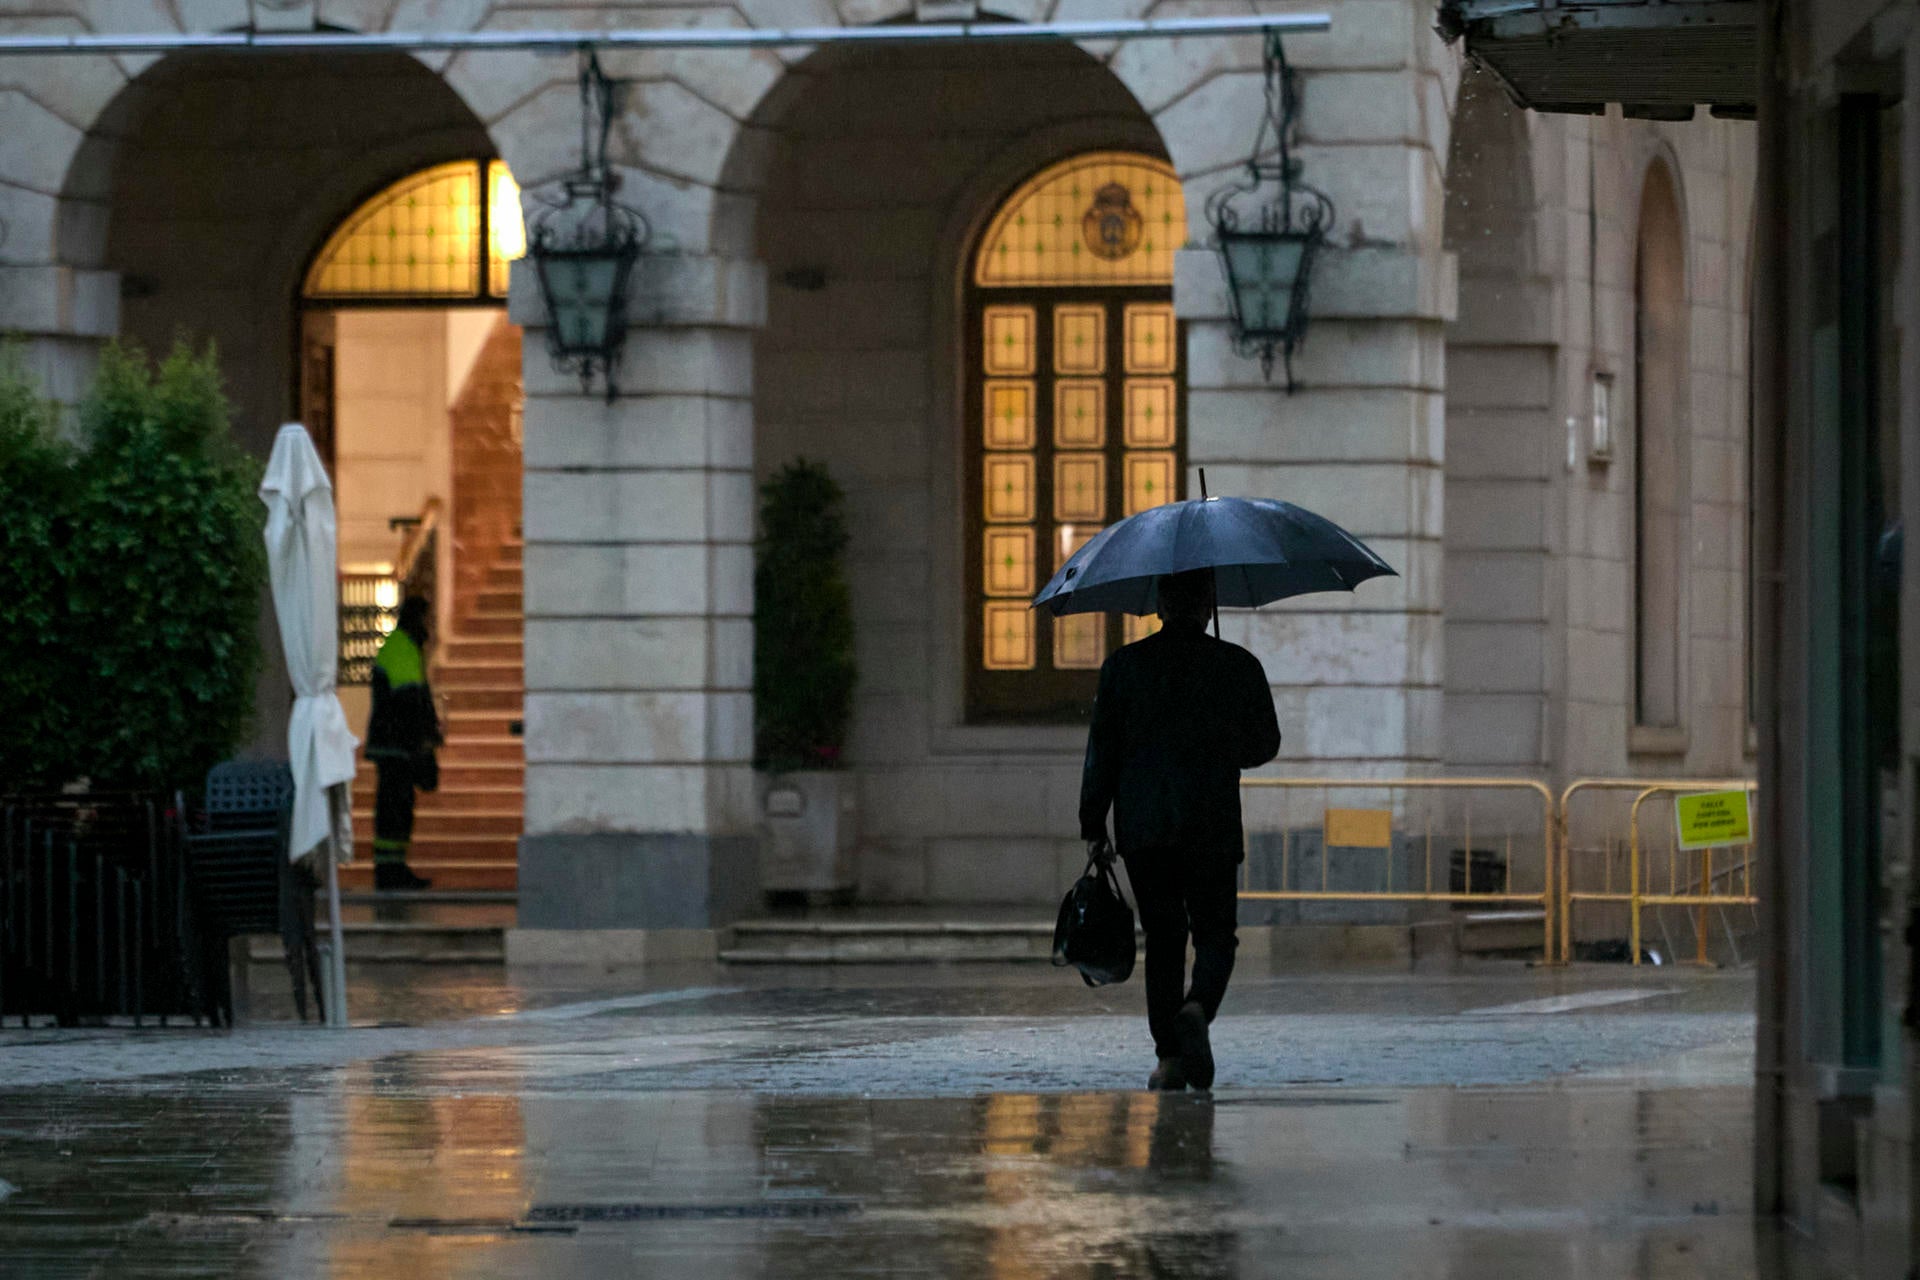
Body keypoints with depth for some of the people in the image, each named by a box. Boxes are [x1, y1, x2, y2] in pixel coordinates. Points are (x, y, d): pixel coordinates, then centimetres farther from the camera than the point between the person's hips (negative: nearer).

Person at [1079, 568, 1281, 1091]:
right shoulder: (1239, 666, 0)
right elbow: (1265, 744, 10)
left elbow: (1101, 751, 2)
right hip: (1212, 826, -1)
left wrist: (1093, 827, 8)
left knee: (1163, 937, 9)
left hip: (1143, 827, 1)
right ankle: (1197, 1008, -23)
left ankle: (1169, 1056, 4)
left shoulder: (1124, 665, 1)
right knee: (1214, 933, 7)